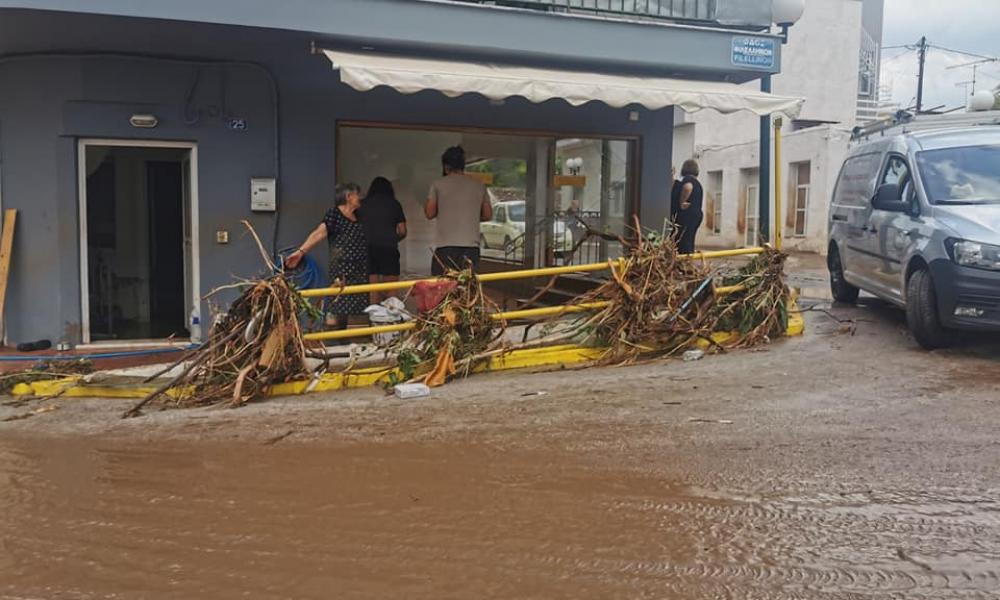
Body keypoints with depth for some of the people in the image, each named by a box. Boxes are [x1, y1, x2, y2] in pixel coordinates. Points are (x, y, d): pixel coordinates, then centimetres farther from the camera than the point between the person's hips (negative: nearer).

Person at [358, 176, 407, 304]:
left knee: (373, 293, 3)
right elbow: (402, 232, 7)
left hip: (367, 249, 2)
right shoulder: (394, 204, 9)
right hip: (388, 249, -2)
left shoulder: (362, 205, 12)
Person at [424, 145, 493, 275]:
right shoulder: (479, 185, 10)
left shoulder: (438, 184, 2)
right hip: (472, 246, 3)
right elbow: (488, 215, 14)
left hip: (446, 246, -2)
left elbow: (430, 213, 4)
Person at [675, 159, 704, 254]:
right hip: (697, 214, 9)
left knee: (683, 241, -12)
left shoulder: (687, 178, -7)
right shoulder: (697, 182, 22)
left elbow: (688, 187, -30)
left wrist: (681, 203, -21)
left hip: (687, 214, -9)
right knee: (690, 242, 11)